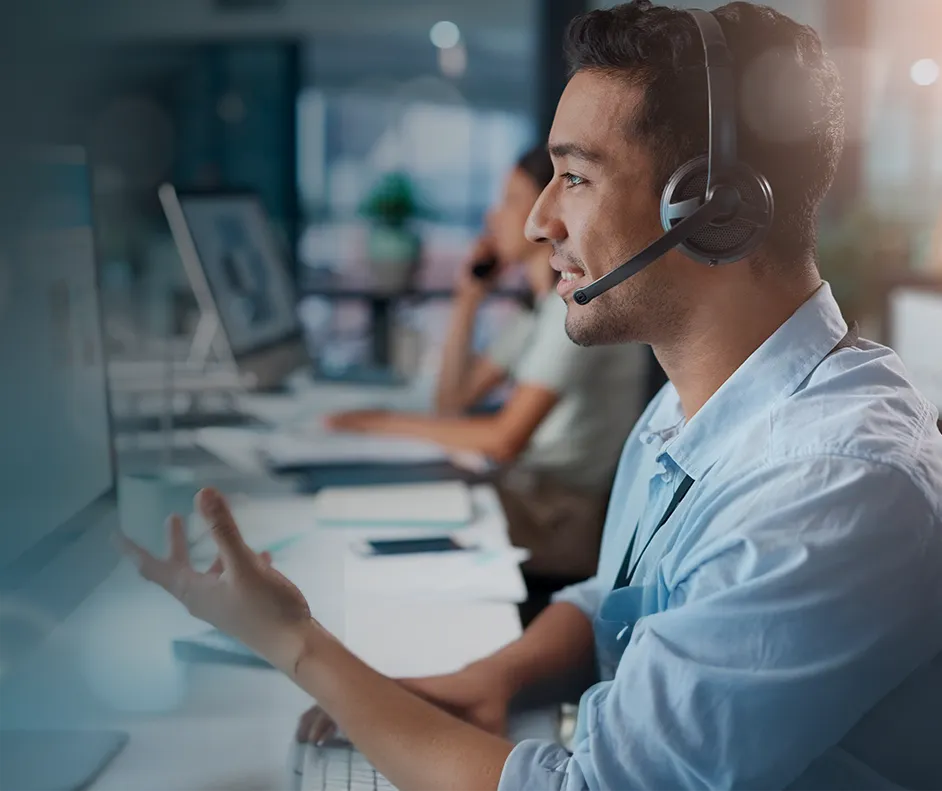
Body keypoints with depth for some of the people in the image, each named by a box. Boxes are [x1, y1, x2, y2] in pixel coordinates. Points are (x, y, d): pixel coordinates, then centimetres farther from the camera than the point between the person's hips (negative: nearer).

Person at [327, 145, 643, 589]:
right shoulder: (545, 307, 16)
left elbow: (505, 439, -23)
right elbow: (453, 400, 17)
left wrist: (392, 423, -14)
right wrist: (469, 298, 9)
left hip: (562, 521, -9)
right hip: (529, 495, 9)